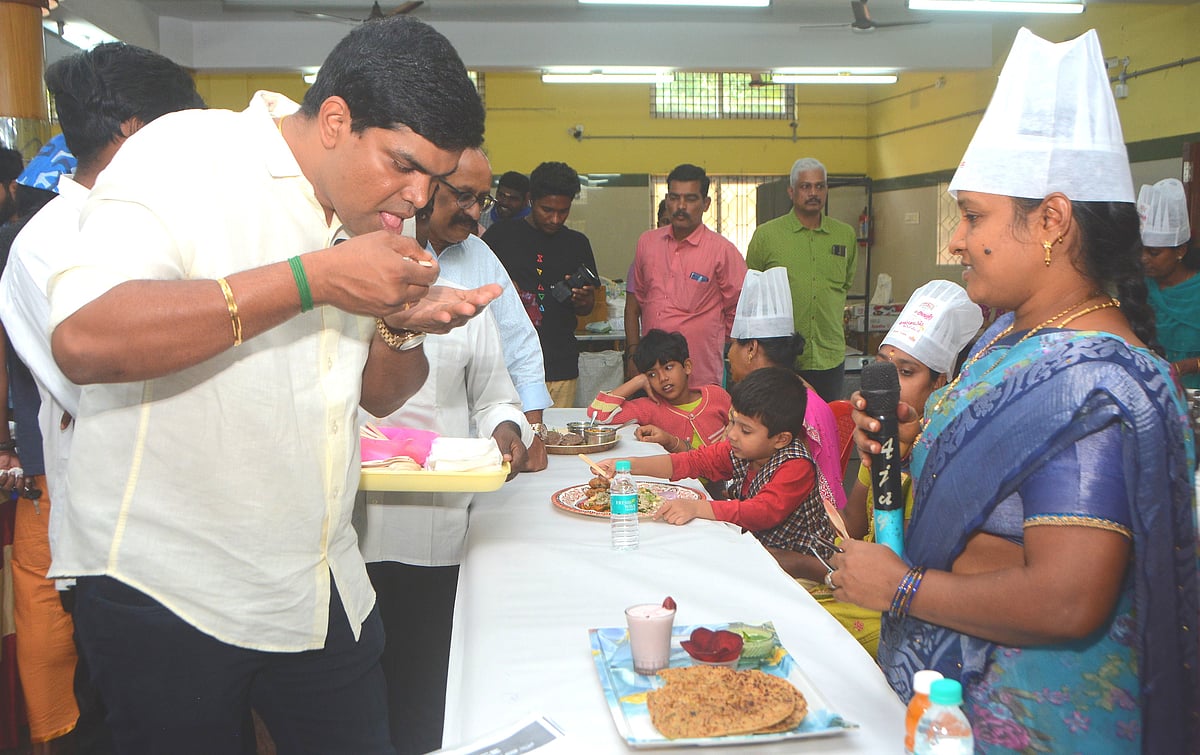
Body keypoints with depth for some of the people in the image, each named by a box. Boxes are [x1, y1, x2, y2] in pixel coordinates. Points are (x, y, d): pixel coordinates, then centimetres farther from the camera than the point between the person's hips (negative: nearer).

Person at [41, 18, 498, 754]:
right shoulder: (185, 154, -14)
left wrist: (402, 326, -9)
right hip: (165, 591, -6)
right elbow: (83, 339, -30)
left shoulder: (362, 205, 6)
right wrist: (315, 279, -29)